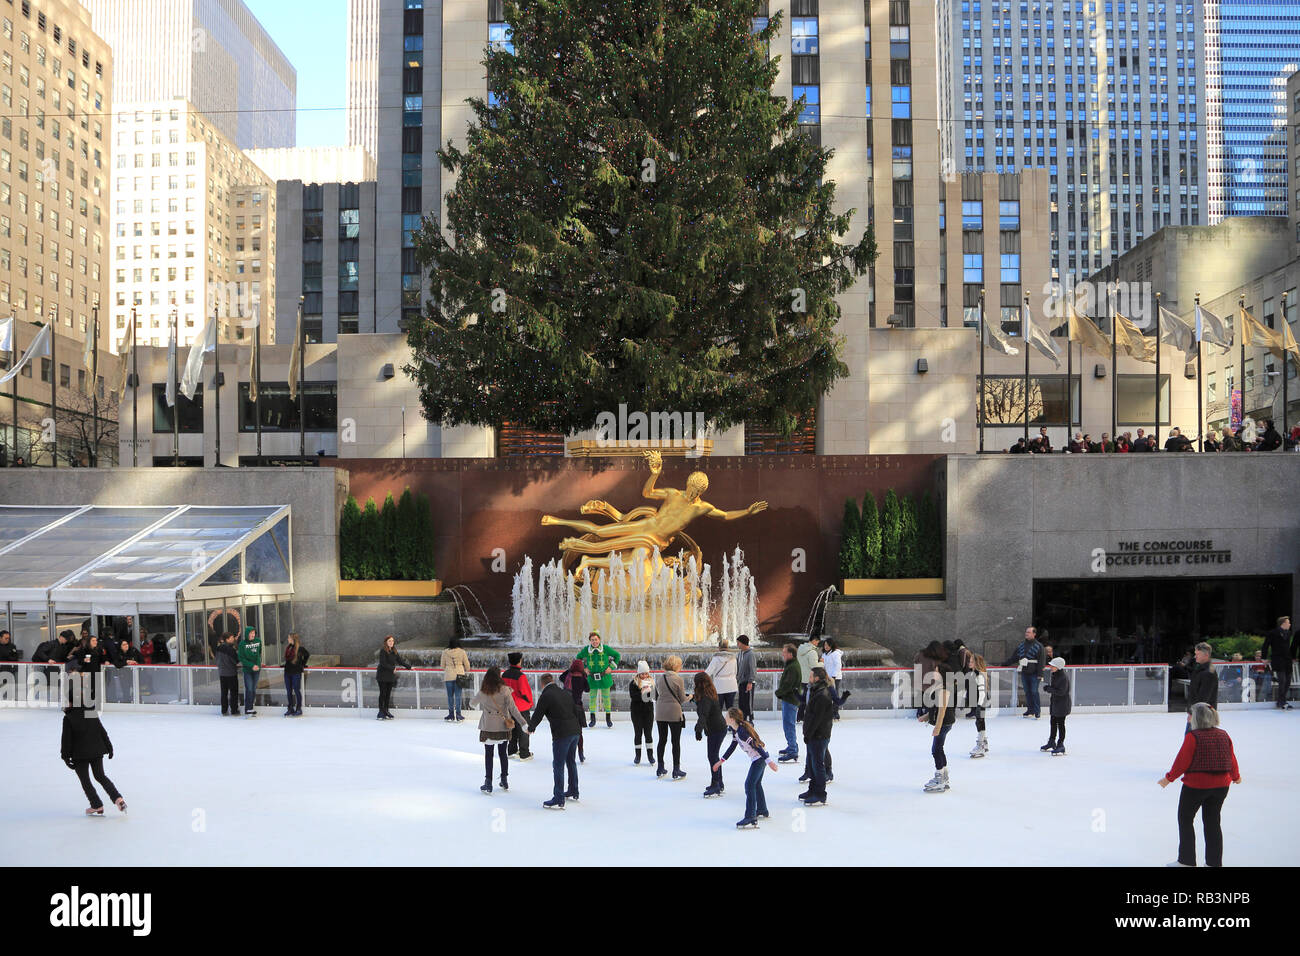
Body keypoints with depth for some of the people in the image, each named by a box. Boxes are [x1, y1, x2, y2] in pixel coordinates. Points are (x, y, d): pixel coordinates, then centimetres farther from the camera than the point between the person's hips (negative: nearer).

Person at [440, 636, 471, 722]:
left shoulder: (445, 652, -2)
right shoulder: (462, 652, -4)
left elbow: (442, 665, 8)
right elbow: (467, 664, 4)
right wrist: (467, 672, 23)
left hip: (448, 676, 1)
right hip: (459, 675, 0)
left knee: (450, 695, 9)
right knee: (458, 695, 3)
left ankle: (451, 714, 12)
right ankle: (458, 714, 4)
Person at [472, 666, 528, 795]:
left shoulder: (482, 691, -6)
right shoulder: (504, 690, -10)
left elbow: (473, 703, 12)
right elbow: (513, 709, -12)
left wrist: (480, 706, 36)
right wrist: (524, 723, -9)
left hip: (487, 727, -1)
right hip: (503, 727, 1)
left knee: (488, 755, 6)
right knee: (503, 753, 15)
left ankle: (488, 783, 5)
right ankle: (504, 781, 24)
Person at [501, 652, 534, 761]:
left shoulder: (504, 674, -1)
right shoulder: (521, 676, -21)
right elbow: (525, 692, -17)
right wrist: (530, 702, 2)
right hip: (521, 707, -6)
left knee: (513, 729, 21)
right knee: (524, 731, 4)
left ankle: (512, 750, 30)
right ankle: (524, 754, 8)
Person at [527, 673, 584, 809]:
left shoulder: (545, 696, -7)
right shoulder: (566, 693, 13)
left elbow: (537, 715, -3)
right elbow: (577, 711, 16)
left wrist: (530, 728, 16)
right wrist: (579, 728, 26)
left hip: (561, 734, -8)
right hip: (575, 731, 8)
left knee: (558, 766, -3)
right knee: (571, 762, 22)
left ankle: (559, 800, -3)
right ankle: (573, 792, 35)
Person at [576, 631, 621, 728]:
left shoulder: (605, 648, -7)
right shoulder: (586, 650, -3)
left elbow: (617, 655, 4)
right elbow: (578, 657, 15)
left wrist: (611, 667, -1)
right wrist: (584, 668, 8)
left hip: (604, 677, -1)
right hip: (592, 678, 1)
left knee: (606, 697, 6)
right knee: (592, 697, 5)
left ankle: (608, 718, 18)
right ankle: (593, 719, 16)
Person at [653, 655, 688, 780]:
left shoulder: (659, 678, 2)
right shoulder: (678, 679, -12)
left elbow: (656, 696, 8)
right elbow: (682, 699, -7)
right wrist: (690, 697, 13)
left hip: (660, 714, 5)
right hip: (674, 713, -5)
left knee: (662, 740, 15)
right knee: (676, 742, 5)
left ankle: (660, 769, 22)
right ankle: (676, 771, 8)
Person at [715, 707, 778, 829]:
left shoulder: (742, 731, -23)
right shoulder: (735, 730, 8)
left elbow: (756, 745, -27)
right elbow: (733, 746, 21)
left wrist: (769, 761, -29)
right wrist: (721, 761, 26)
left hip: (759, 759, -11)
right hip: (759, 759, 11)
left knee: (749, 784, -14)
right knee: (756, 784, 24)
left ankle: (751, 818, -17)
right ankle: (762, 811, 41)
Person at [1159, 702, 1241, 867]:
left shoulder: (1192, 736, -16)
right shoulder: (1223, 735, 1)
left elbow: (1182, 761, -15)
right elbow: (1231, 759, 9)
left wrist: (1169, 778, -4)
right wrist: (1236, 776, 28)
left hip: (1195, 785, -6)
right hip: (1221, 785, 6)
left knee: (1185, 819, 8)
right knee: (1212, 821, 15)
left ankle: (1187, 861, 11)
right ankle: (1214, 862, 17)